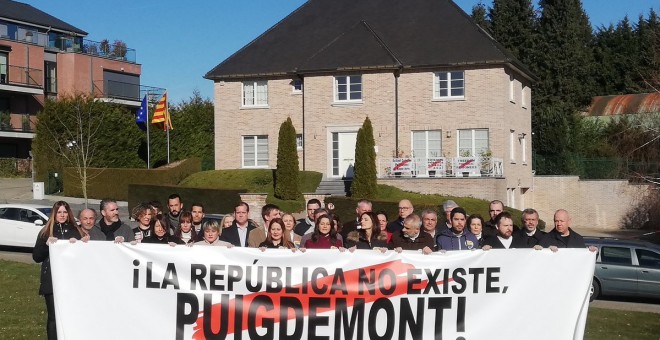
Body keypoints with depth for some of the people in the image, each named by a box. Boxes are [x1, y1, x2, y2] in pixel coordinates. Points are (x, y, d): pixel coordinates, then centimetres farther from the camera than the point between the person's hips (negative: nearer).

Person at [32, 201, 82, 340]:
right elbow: (36, 257, 6)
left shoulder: (75, 231, 10)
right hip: (52, 281, -1)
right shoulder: (46, 232, 8)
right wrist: (46, 245, -11)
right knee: (53, 316, -2)